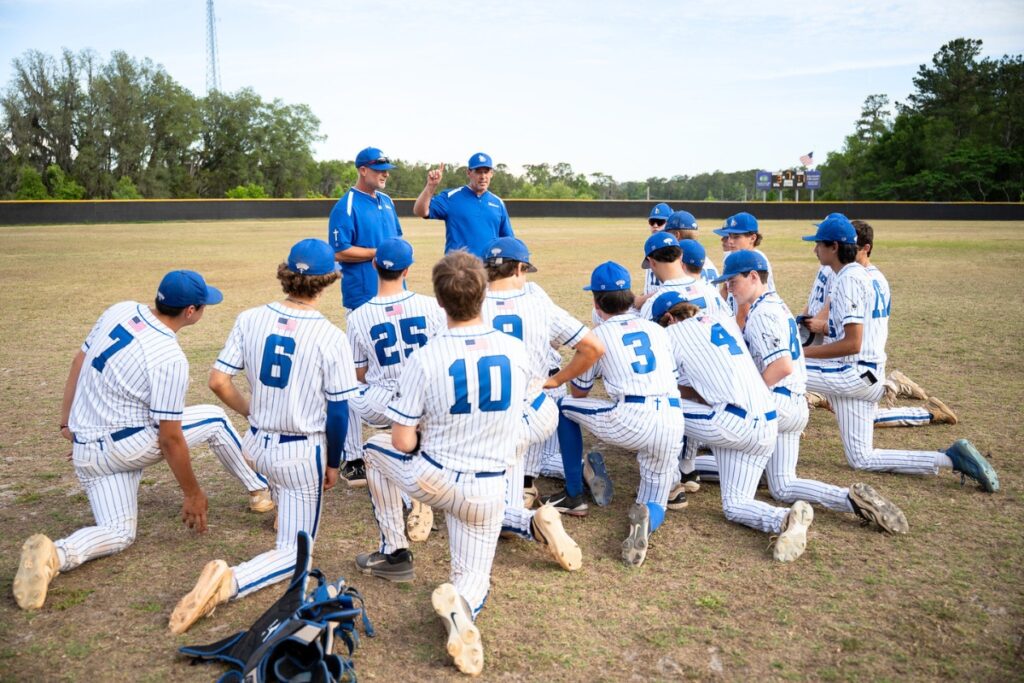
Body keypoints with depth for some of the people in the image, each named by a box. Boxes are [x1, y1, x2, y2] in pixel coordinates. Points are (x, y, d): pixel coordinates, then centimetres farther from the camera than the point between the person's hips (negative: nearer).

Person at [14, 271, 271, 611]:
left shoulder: (119, 311, -3)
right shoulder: (170, 359, -24)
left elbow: (78, 362, 9)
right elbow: (170, 438, -20)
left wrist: (66, 421, 20)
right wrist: (192, 493, -8)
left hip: (84, 449, 6)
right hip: (126, 446, -6)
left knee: (118, 532, 13)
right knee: (213, 418, 11)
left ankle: (55, 554, -16)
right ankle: (260, 491, 20)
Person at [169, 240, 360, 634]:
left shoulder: (250, 319, -7)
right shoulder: (331, 338, -18)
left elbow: (218, 381, -4)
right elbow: (338, 412, -13)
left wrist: (251, 412, 14)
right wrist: (333, 463, 2)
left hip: (258, 445, 6)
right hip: (303, 454, -5)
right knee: (295, 551, 6)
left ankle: (282, 506, 45)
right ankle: (230, 582, -18)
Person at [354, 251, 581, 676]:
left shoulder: (425, 359, -18)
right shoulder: (517, 351, -8)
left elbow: (404, 442, -13)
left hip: (431, 479, -2)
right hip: (488, 492, 2)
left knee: (376, 448, 28)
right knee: (472, 577, 21)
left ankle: (394, 554, 28)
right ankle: (463, 602, -17)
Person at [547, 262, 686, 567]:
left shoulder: (600, 335, 9)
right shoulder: (657, 330, 21)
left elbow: (579, 392, 18)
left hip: (629, 421, -4)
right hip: (672, 425, 4)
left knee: (565, 406, 22)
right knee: (654, 505, 19)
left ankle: (573, 495, 22)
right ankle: (646, 517, -20)